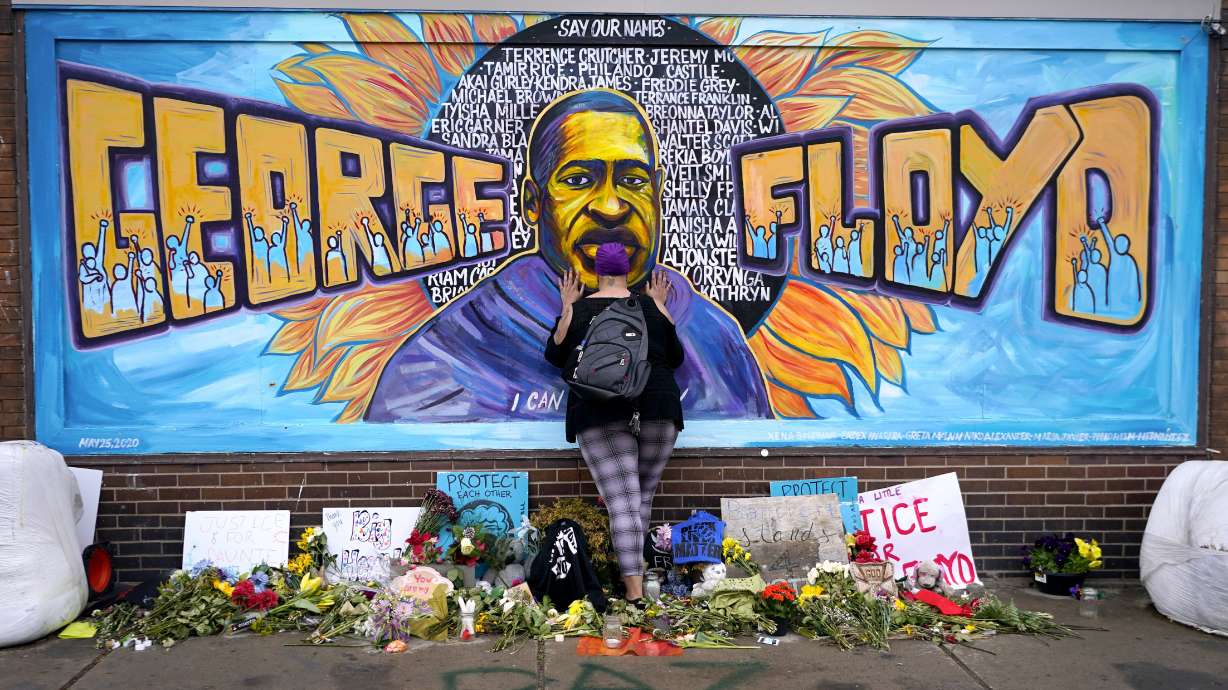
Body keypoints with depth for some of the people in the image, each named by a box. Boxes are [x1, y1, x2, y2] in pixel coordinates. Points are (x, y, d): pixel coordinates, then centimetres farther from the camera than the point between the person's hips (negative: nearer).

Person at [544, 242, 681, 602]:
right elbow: (675, 358, 18)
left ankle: (635, 589, -13)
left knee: (623, 502, -6)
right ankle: (631, 566, 16)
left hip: (599, 414, -1)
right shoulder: (651, 308, 9)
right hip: (656, 408, 2)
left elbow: (555, 356, 14)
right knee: (643, 495, 15)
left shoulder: (578, 310, 5)